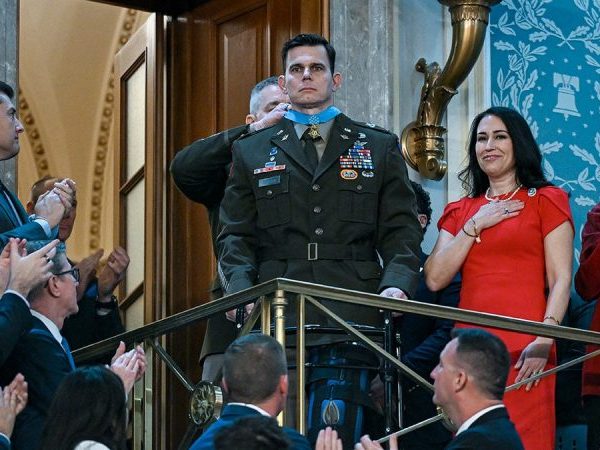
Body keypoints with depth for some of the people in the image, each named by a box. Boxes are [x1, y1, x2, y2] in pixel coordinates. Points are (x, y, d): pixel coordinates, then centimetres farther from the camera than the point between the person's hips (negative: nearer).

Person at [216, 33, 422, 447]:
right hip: (276, 321, 1)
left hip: (351, 320, -1)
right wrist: (240, 287, -6)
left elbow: (401, 231, 9)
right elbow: (236, 235, 13)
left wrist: (396, 284, -9)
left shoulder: (379, 148, 16)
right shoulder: (252, 152, 18)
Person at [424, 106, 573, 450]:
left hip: (524, 353, -4)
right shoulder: (461, 211, 20)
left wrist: (544, 341, -15)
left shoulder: (546, 201, 7)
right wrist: (475, 225, 2)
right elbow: (435, 279, 8)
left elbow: (561, 280, -2)